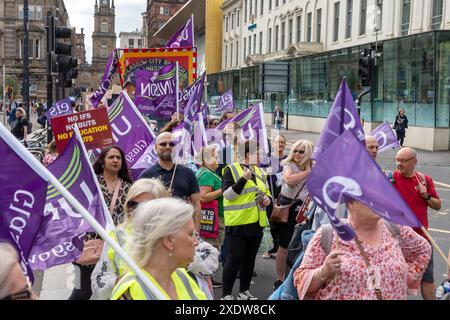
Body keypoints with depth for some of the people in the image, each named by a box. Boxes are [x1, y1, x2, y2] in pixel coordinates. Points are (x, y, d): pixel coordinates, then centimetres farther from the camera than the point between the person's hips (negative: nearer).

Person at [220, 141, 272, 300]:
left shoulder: (259, 172, 16)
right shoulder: (231, 169, -5)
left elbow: (266, 192, 26)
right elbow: (227, 194, -14)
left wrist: (268, 198, 3)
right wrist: (243, 179, -22)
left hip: (257, 222, 7)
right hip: (238, 223, -7)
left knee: (249, 258, 13)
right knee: (234, 258, -5)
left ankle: (244, 291, 24)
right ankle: (226, 294, 4)